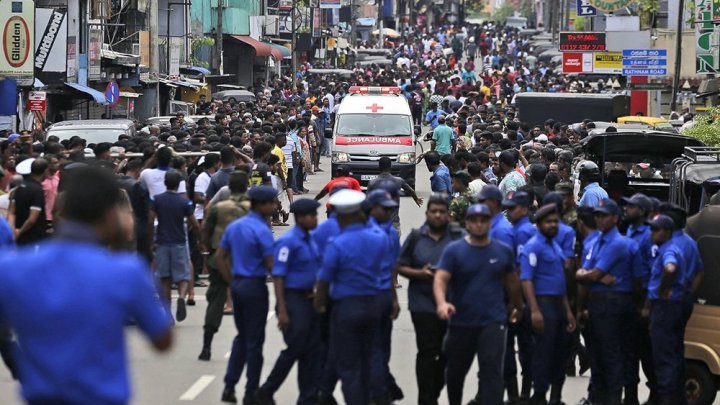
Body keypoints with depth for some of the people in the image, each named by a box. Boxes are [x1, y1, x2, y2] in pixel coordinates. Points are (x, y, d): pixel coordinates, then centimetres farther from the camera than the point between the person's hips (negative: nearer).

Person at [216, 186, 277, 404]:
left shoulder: (234, 227, 8)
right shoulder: (262, 230, -16)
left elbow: (219, 257, 12)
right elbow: (271, 264, -18)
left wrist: (231, 281, 14)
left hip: (237, 285, 7)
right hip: (255, 286, -7)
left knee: (241, 336, 18)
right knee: (254, 340, 3)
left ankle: (229, 387, 14)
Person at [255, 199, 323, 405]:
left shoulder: (311, 240, 10)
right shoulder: (288, 241, -14)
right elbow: (278, 276, -16)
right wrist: (282, 311, -20)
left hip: (309, 299, 8)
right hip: (293, 299, -8)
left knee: (312, 351, 9)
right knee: (294, 349, -4)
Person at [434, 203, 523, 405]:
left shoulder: (503, 251, 4)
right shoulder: (453, 250, -4)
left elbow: (512, 281, 18)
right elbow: (440, 279, -15)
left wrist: (518, 306, 28)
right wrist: (442, 303, -34)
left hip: (493, 322, 0)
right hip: (461, 322, 0)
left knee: (492, 370, -12)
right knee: (456, 370, 16)